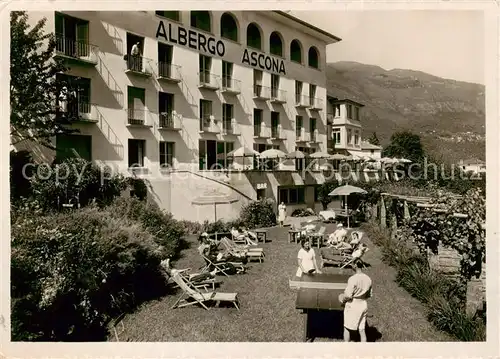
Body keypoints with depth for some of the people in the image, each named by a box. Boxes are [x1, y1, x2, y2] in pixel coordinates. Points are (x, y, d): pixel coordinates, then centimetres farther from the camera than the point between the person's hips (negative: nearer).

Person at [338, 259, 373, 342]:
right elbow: (369, 295, 8)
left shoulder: (353, 279, -22)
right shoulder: (368, 279, -2)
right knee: (362, 330, 13)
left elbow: (348, 296, -20)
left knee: (347, 329, 13)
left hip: (352, 306, -5)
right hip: (363, 305, 5)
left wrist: (343, 300, 0)